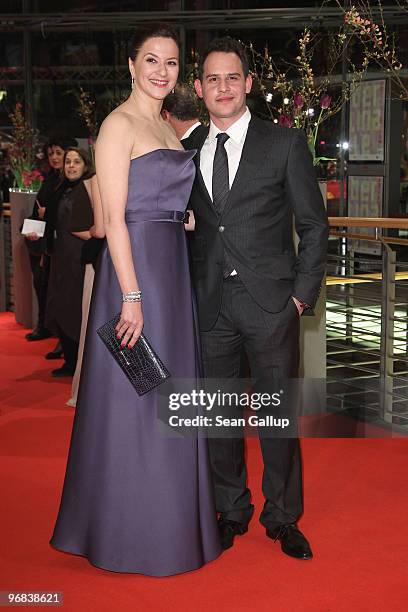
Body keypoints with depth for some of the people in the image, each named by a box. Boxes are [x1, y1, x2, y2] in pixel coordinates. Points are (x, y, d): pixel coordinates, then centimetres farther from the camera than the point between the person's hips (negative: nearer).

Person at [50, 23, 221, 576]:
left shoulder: (168, 127, 17)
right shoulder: (119, 124, -9)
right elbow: (114, 218, -16)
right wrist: (132, 296, -20)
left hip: (173, 269, 9)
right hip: (136, 267, -9)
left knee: (166, 399, 15)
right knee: (134, 401, 0)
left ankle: (169, 518, 29)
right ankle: (132, 530, 15)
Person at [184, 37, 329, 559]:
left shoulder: (286, 144, 1)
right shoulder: (188, 153, 10)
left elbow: (314, 225, 1)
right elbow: (187, 227, 14)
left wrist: (303, 294, -6)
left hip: (270, 301, -3)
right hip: (209, 304, 3)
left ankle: (282, 518, 21)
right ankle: (232, 510, 27)